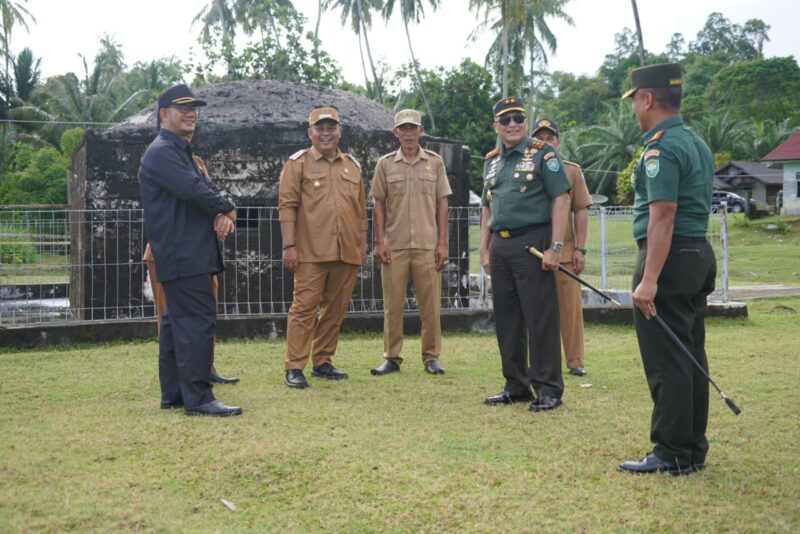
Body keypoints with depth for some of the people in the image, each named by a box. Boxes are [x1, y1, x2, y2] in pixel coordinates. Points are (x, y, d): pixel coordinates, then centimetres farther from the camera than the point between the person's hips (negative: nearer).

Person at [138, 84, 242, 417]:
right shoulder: (162, 152, -11)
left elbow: (207, 188, 14)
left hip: (190, 254, 11)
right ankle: (198, 399, -11)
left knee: (177, 322, 13)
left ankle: (173, 395, 20)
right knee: (197, 321, -12)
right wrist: (227, 209, -7)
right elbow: (194, 190, -23)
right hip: (182, 255, -11)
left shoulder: (182, 152, 22)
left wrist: (223, 214, -7)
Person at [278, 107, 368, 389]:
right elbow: (286, 205, -4)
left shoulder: (352, 165, 16)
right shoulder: (297, 163, 2)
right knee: (304, 307, -6)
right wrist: (289, 245, -11)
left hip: (347, 253, 5)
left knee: (335, 309, 9)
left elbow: (360, 208, 19)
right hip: (311, 252, -5)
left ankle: (323, 362, 20)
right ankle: (294, 368, -3)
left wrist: (362, 243, 14)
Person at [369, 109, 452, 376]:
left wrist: (442, 243, -1)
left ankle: (431, 357, 11)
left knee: (430, 304, 2)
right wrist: (379, 242, -1)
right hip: (394, 245, 0)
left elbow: (442, 204, 6)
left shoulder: (435, 162, 6)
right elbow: (379, 204, 7)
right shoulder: (385, 163, 6)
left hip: (427, 245, 0)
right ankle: (391, 357, 11)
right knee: (392, 304, 3)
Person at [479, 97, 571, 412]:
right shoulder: (491, 161, 15)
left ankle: (548, 389, 4)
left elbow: (561, 200, -10)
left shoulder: (543, 154, -4)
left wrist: (556, 247, -16)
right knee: (506, 318, 10)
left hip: (532, 244, -6)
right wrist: (484, 249, 14)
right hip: (500, 246, 7)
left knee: (540, 318, -4)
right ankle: (516, 386, 21)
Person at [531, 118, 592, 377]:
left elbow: (580, 212, 4)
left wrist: (580, 249, -3)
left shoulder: (572, 171, 6)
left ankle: (575, 361, 12)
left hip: (565, 251, 0)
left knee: (570, 307, 2)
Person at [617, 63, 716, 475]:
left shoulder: (660, 148, -15)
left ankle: (672, 453, 0)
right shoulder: (696, 143, 16)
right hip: (699, 254, 10)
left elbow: (663, 216, -22)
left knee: (666, 362, -5)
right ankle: (693, 448, 20)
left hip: (668, 259, -10)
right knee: (691, 356, 13)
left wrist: (649, 279, -24)